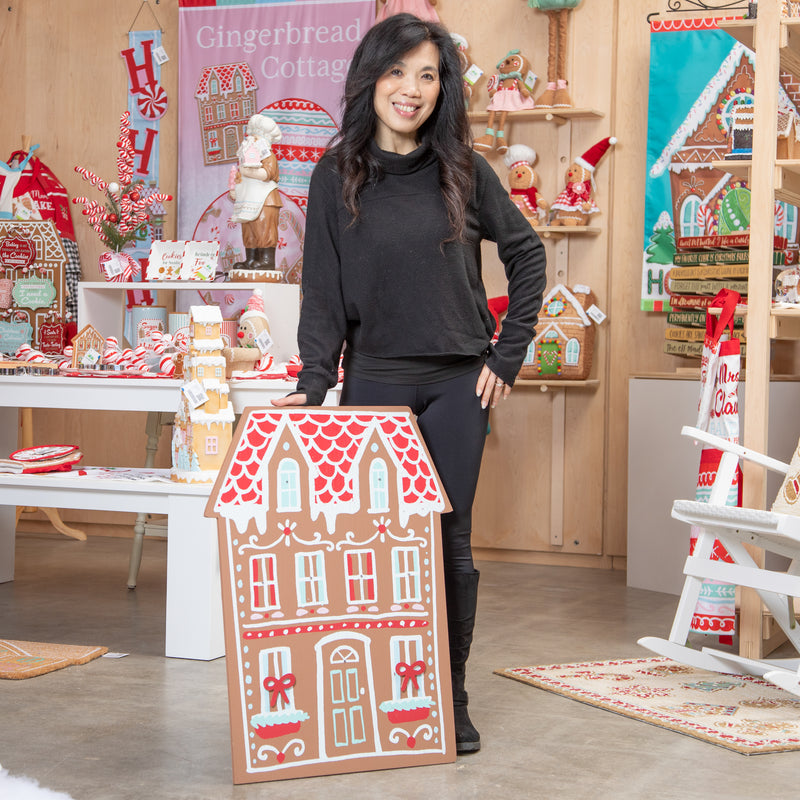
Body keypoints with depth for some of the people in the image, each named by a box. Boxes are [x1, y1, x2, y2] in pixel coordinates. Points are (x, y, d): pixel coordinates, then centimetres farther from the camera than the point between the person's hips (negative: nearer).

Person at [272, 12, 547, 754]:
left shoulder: (463, 171, 2)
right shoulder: (337, 175, 2)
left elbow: (526, 253, 10)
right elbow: (323, 289, 0)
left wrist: (509, 353, 4)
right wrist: (314, 381, -11)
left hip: (456, 386, 0)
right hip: (373, 383, 0)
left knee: (449, 543, 1)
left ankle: (451, 699, 13)